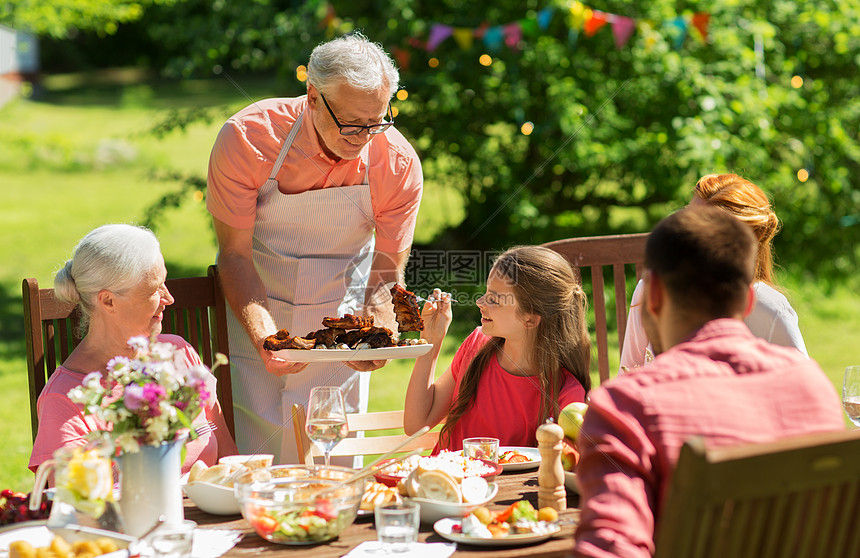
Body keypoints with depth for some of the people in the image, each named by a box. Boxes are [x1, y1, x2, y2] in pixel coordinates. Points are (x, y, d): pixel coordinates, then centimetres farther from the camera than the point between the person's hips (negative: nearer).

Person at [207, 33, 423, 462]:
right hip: (255, 312, -1)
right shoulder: (248, 139, -23)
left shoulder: (399, 165, -18)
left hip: (341, 316, 2)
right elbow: (234, 254, -19)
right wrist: (265, 339, -33)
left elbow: (386, 274, -10)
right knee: (249, 449, -3)